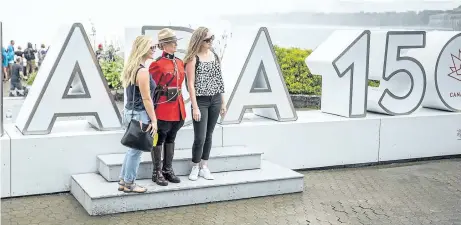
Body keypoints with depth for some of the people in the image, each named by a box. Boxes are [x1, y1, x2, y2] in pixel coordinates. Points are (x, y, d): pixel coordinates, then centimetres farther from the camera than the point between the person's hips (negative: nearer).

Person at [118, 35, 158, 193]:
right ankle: (129, 184, 12)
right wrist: (154, 120, -15)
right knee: (136, 150, 2)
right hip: (140, 115, -9)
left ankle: (123, 181, 24)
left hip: (131, 112, 9)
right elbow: (146, 99, -19)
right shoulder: (143, 71, -19)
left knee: (133, 148, 18)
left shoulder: (131, 68, 10)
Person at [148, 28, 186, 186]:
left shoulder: (180, 63, 10)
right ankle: (157, 172, 11)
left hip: (177, 108, 7)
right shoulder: (157, 64, -11)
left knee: (171, 139, 14)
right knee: (159, 139, 3)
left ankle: (168, 170, 23)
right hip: (162, 108, -7)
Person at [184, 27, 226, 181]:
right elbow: (190, 84, -12)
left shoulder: (214, 55, 8)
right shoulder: (193, 58, -10)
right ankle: (195, 167, 14)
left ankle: (204, 167, 19)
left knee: (209, 135, 10)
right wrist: (195, 107, -16)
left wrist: (223, 102, 12)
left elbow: (219, 80, 13)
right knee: (200, 137, -4)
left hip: (215, 100, 5)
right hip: (201, 101, -5)